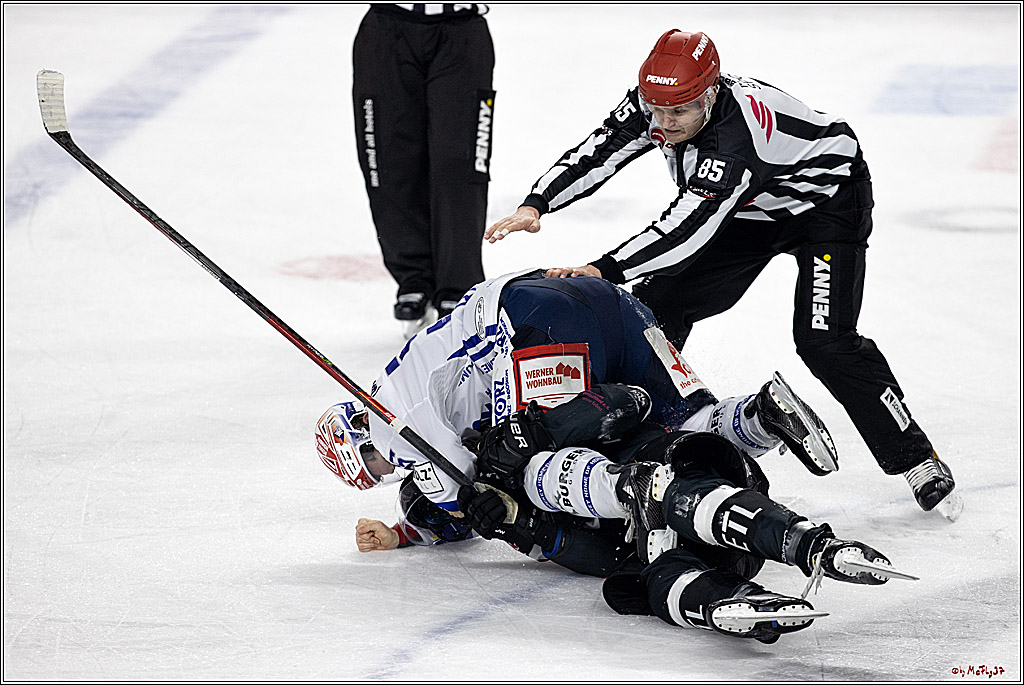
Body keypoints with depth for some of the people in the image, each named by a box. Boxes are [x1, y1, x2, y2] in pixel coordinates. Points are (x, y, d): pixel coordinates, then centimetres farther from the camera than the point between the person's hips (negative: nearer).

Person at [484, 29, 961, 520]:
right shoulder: (654, 102, -20)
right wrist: (535, 205, -34)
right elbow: (596, 153, -17)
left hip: (826, 198, -8)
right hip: (752, 209, 8)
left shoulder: (736, 138, -41)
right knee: (656, 304, -1)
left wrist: (605, 270, -53)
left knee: (823, 340, -22)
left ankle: (917, 461, -10)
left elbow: (688, 228, -45)